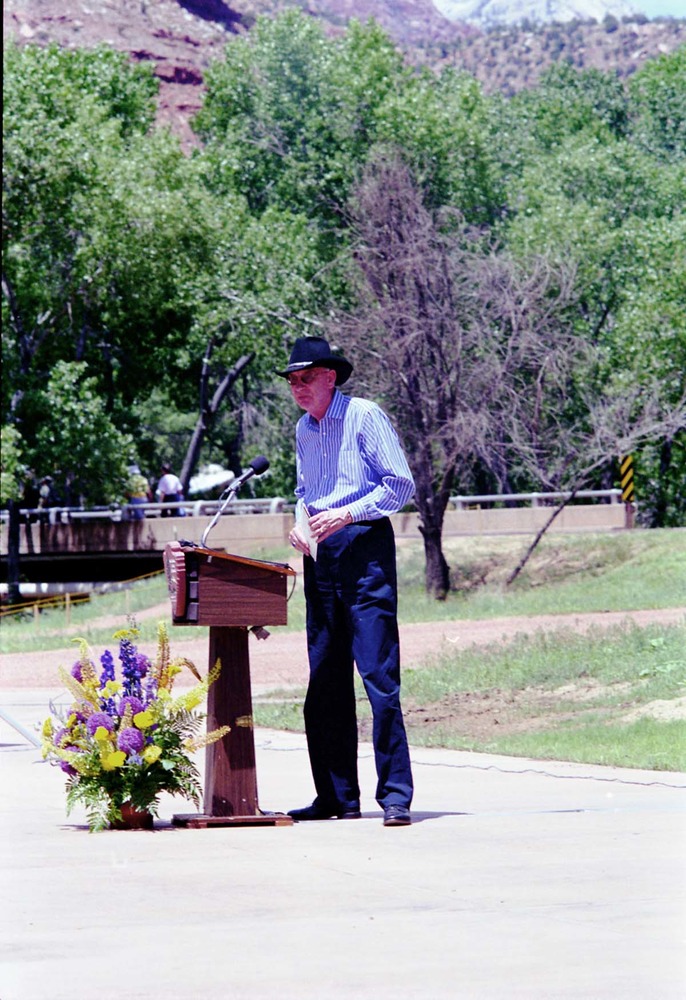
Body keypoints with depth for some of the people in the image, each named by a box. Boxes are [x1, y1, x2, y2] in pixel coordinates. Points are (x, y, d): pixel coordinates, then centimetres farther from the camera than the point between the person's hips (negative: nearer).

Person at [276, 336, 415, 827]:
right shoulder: (303, 430, 16)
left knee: (378, 672, -12)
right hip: (321, 553, 7)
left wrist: (346, 514, -17)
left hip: (364, 546, -7)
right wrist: (301, 523, 7)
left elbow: (400, 484, -9)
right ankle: (337, 796, 11)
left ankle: (395, 795, -12)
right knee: (325, 680, 6)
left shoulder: (365, 416, -6)